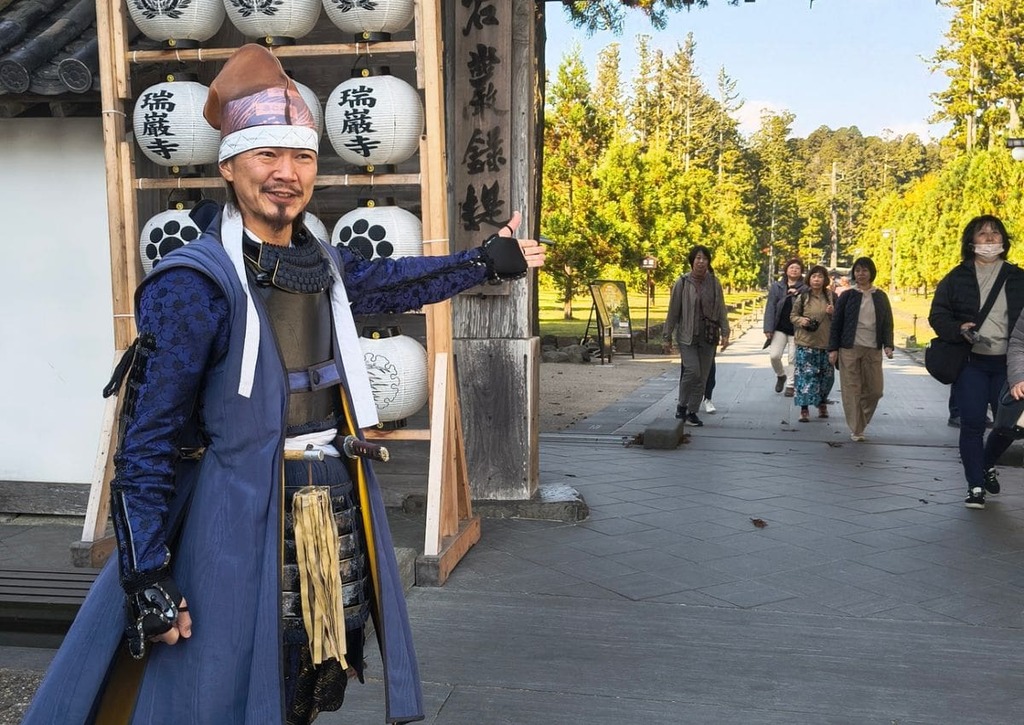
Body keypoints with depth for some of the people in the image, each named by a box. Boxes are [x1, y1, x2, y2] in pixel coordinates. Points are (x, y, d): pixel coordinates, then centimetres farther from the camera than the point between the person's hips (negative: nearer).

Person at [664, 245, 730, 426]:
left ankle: (692, 412, 17)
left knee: (702, 376, 5)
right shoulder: (682, 283, -5)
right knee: (692, 371, -17)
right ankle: (682, 405, 6)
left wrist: (725, 333, -1)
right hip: (687, 336, -3)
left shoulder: (714, 283, 3)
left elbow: (721, 309, 7)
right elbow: (673, 311, -1)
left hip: (708, 336, 3)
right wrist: (668, 336, 2)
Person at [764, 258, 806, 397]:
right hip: (780, 328, 1)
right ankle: (780, 375, 22)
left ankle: (791, 385, 19)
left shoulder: (805, 288, 1)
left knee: (793, 358, 4)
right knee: (774, 355, -7)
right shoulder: (776, 286, 5)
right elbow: (770, 307, 2)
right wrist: (768, 328, -6)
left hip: (797, 329, -1)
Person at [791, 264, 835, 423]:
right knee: (806, 375, -5)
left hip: (826, 344, 1)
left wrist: (833, 313, -14)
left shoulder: (831, 297, 4)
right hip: (806, 343, -1)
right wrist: (801, 320, -10)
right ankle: (804, 409, 0)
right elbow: (793, 315, 11)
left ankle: (822, 403, 31)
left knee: (826, 376, 9)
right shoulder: (803, 297, 3)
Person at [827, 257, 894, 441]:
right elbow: (836, 324, 2)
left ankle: (860, 421, 25)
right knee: (852, 391, -2)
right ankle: (856, 430, 6)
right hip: (849, 349, -2)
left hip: (873, 350, 2)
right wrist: (833, 349, -3)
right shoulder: (847, 296, 2)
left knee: (875, 390, 2)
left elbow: (887, 324, 10)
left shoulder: (881, 297, 9)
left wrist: (888, 345, -3)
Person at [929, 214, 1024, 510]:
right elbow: (938, 315, 2)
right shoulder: (958, 277, 3)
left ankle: (987, 464, 33)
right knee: (972, 424, -2)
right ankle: (976, 486, 8)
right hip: (971, 363, -2)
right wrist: (959, 329, -19)